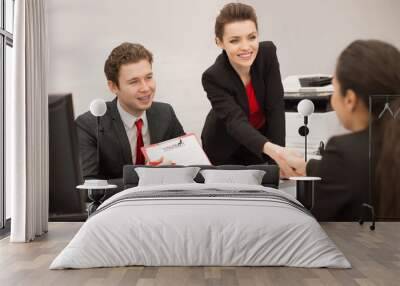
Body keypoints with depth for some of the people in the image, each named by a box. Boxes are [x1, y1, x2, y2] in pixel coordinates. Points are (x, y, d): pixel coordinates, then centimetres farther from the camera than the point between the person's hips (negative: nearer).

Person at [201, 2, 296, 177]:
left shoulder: (268, 53, -21)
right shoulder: (213, 77, -30)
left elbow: (275, 107, -21)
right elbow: (236, 121, -41)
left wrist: (277, 159, -27)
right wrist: (273, 150, -59)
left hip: (261, 135, 3)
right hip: (225, 148, -2)